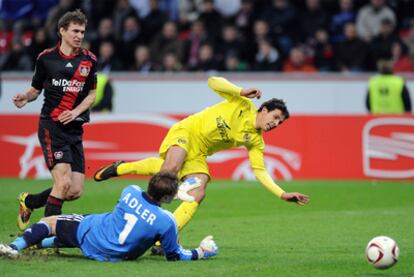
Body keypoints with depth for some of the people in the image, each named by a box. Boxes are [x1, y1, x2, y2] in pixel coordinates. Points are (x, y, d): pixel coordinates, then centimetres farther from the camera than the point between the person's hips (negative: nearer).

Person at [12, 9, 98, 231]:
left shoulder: (89, 60, 7)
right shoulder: (46, 58, 1)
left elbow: (91, 94, 12)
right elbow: (36, 89, 10)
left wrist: (76, 112, -6)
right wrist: (24, 98, -12)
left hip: (75, 128, 4)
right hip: (51, 126, -4)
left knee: (75, 191, -1)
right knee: (64, 182, -20)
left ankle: (29, 201, 24)